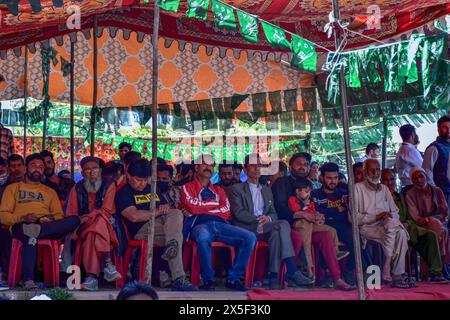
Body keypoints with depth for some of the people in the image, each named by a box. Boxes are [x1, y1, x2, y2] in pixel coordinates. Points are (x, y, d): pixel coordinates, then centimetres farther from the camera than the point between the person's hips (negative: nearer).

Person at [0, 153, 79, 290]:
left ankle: (37, 230, -46)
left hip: (47, 226, 3)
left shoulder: (50, 192, 32)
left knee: (75, 220, -27)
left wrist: (52, 219, -6)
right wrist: (23, 218, -11)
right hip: (21, 226, -3)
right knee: (30, 237, -43)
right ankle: (28, 280, -52)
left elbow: (59, 215, 20)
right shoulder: (13, 188, 23)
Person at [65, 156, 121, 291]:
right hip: (84, 227, 1)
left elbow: (107, 211, -6)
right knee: (91, 234, -36)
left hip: (106, 223, -1)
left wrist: (88, 217, -19)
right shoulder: (77, 189, 13)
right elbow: (71, 213, 8)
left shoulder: (109, 185, 5)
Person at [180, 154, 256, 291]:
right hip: (200, 225, -4)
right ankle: (208, 279, -25)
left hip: (221, 224, 4)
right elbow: (193, 207, -1)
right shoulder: (188, 187, 19)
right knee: (203, 237, -42)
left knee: (250, 237, -21)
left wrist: (202, 208, 2)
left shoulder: (218, 190, 29)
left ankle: (233, 278, -15)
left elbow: (226, 212, 12)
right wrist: (215, 204, 9)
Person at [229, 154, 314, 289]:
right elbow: (239, 213, -3)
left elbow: (273, 213, 18)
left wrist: (268, 218, -8)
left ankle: (274, 276, -38)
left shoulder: (267, 190, 28)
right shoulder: (237, 189, 11)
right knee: (283, 224, -30)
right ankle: (292, 272, -37)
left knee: (276, 232, -34)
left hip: (264, 228, 5)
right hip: (245, 229, -5)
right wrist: (258, 219, -17)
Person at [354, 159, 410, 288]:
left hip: (387, 226, 5)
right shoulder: (358, 188, 4)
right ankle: (389, 274, -29)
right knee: (391, 230, -33)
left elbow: (395, 212, 19)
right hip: (367, 228, -5)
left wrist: (390, 216, -6)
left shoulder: (384, 189, 23)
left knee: (401, 233, -28)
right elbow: (354, 217, -6)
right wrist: (376, 217, -13)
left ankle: (397, 274, -29)